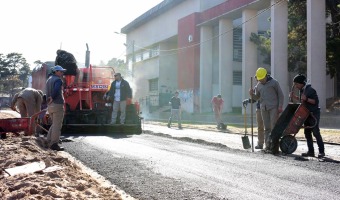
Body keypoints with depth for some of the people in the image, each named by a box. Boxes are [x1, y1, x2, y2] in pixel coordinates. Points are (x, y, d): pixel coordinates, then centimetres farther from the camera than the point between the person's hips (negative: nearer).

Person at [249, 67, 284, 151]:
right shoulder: (258, 85, 14)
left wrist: (280, 106, -7)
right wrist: (252, 94, -1)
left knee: (274, 126, -10)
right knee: (267, 128, 5)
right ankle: (268, 146, 8)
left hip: (273, 107, -5)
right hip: (264, 108, 5)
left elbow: (280, 95, 2)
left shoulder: (274, 82, 1)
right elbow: (256, 97, 21)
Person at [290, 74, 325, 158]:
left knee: (316, 132, -8)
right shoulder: (301, 90, 11)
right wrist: (294, 97, 10)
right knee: (307, 133, 7)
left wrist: (306, 99, -29)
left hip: (314, 114, -9)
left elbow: (316, 101, -17)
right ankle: (310, 151, 11)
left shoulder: (310, 90, -15)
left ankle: (321, 151, -2)